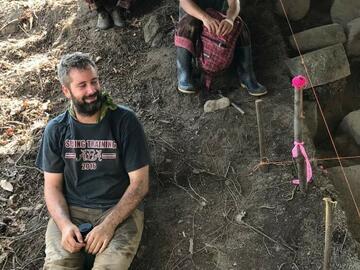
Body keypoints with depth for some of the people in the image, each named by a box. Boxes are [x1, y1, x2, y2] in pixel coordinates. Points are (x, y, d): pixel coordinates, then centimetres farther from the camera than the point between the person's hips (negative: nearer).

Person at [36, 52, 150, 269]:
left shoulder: (125, 121, -9)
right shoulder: (56, 130, 1)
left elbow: (140, 183, -9)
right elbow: (52, 185, 4)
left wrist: (108, 225, -19)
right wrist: (65, 224, -15)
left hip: (120, 209, -2)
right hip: (72, 210, 2)